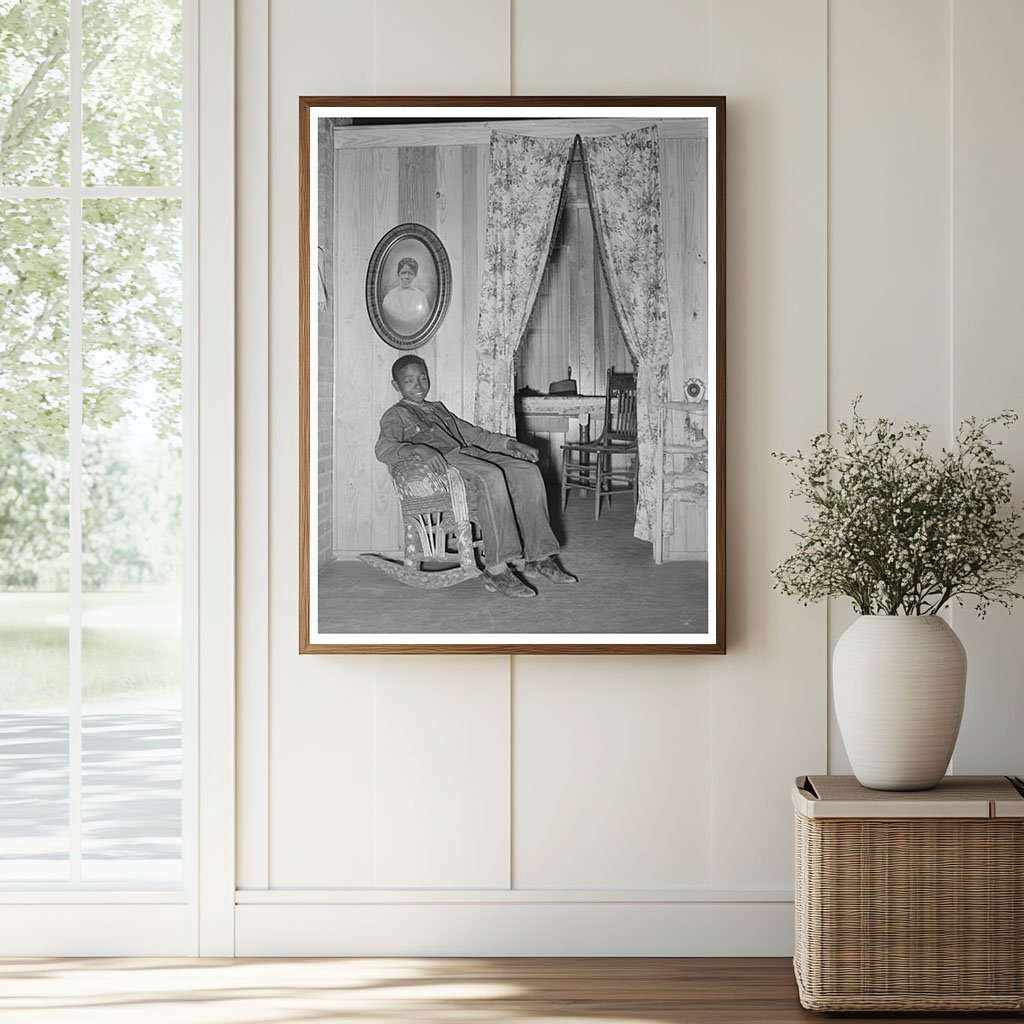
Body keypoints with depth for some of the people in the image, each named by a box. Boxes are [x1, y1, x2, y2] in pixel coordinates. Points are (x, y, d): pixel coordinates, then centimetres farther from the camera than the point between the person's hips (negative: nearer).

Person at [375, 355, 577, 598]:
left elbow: (472, 433, 35)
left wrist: (510, 444, 19)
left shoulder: (438, 409, 35)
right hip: (444, 463, -7)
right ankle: (496, 570, -41)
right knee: (491, 476, -37)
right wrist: (418, 449, -27)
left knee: (528, 471, -16)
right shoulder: (396, 415, 12)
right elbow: (383, 448, -7)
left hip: (471, 454, 7)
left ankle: (537, 558, -17)